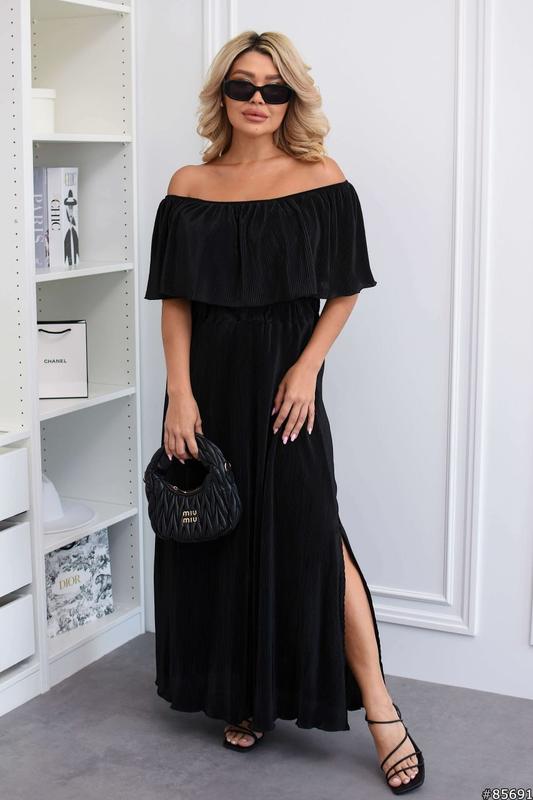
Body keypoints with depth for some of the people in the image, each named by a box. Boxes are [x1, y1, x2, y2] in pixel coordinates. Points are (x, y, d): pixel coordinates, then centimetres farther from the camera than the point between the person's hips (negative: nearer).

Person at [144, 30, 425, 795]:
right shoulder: (188, 187, 5)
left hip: (282, 381, -3)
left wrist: (306, 368, -12)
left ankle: (379, 708, 0)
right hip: (207, 379, 3)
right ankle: (245, 695, 25)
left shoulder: (321, 179, -1)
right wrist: (179, 392, -7)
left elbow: (344, 290, 0)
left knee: (309, 530, -9)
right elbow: (176, 301, 3)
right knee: (221, 535, 9)